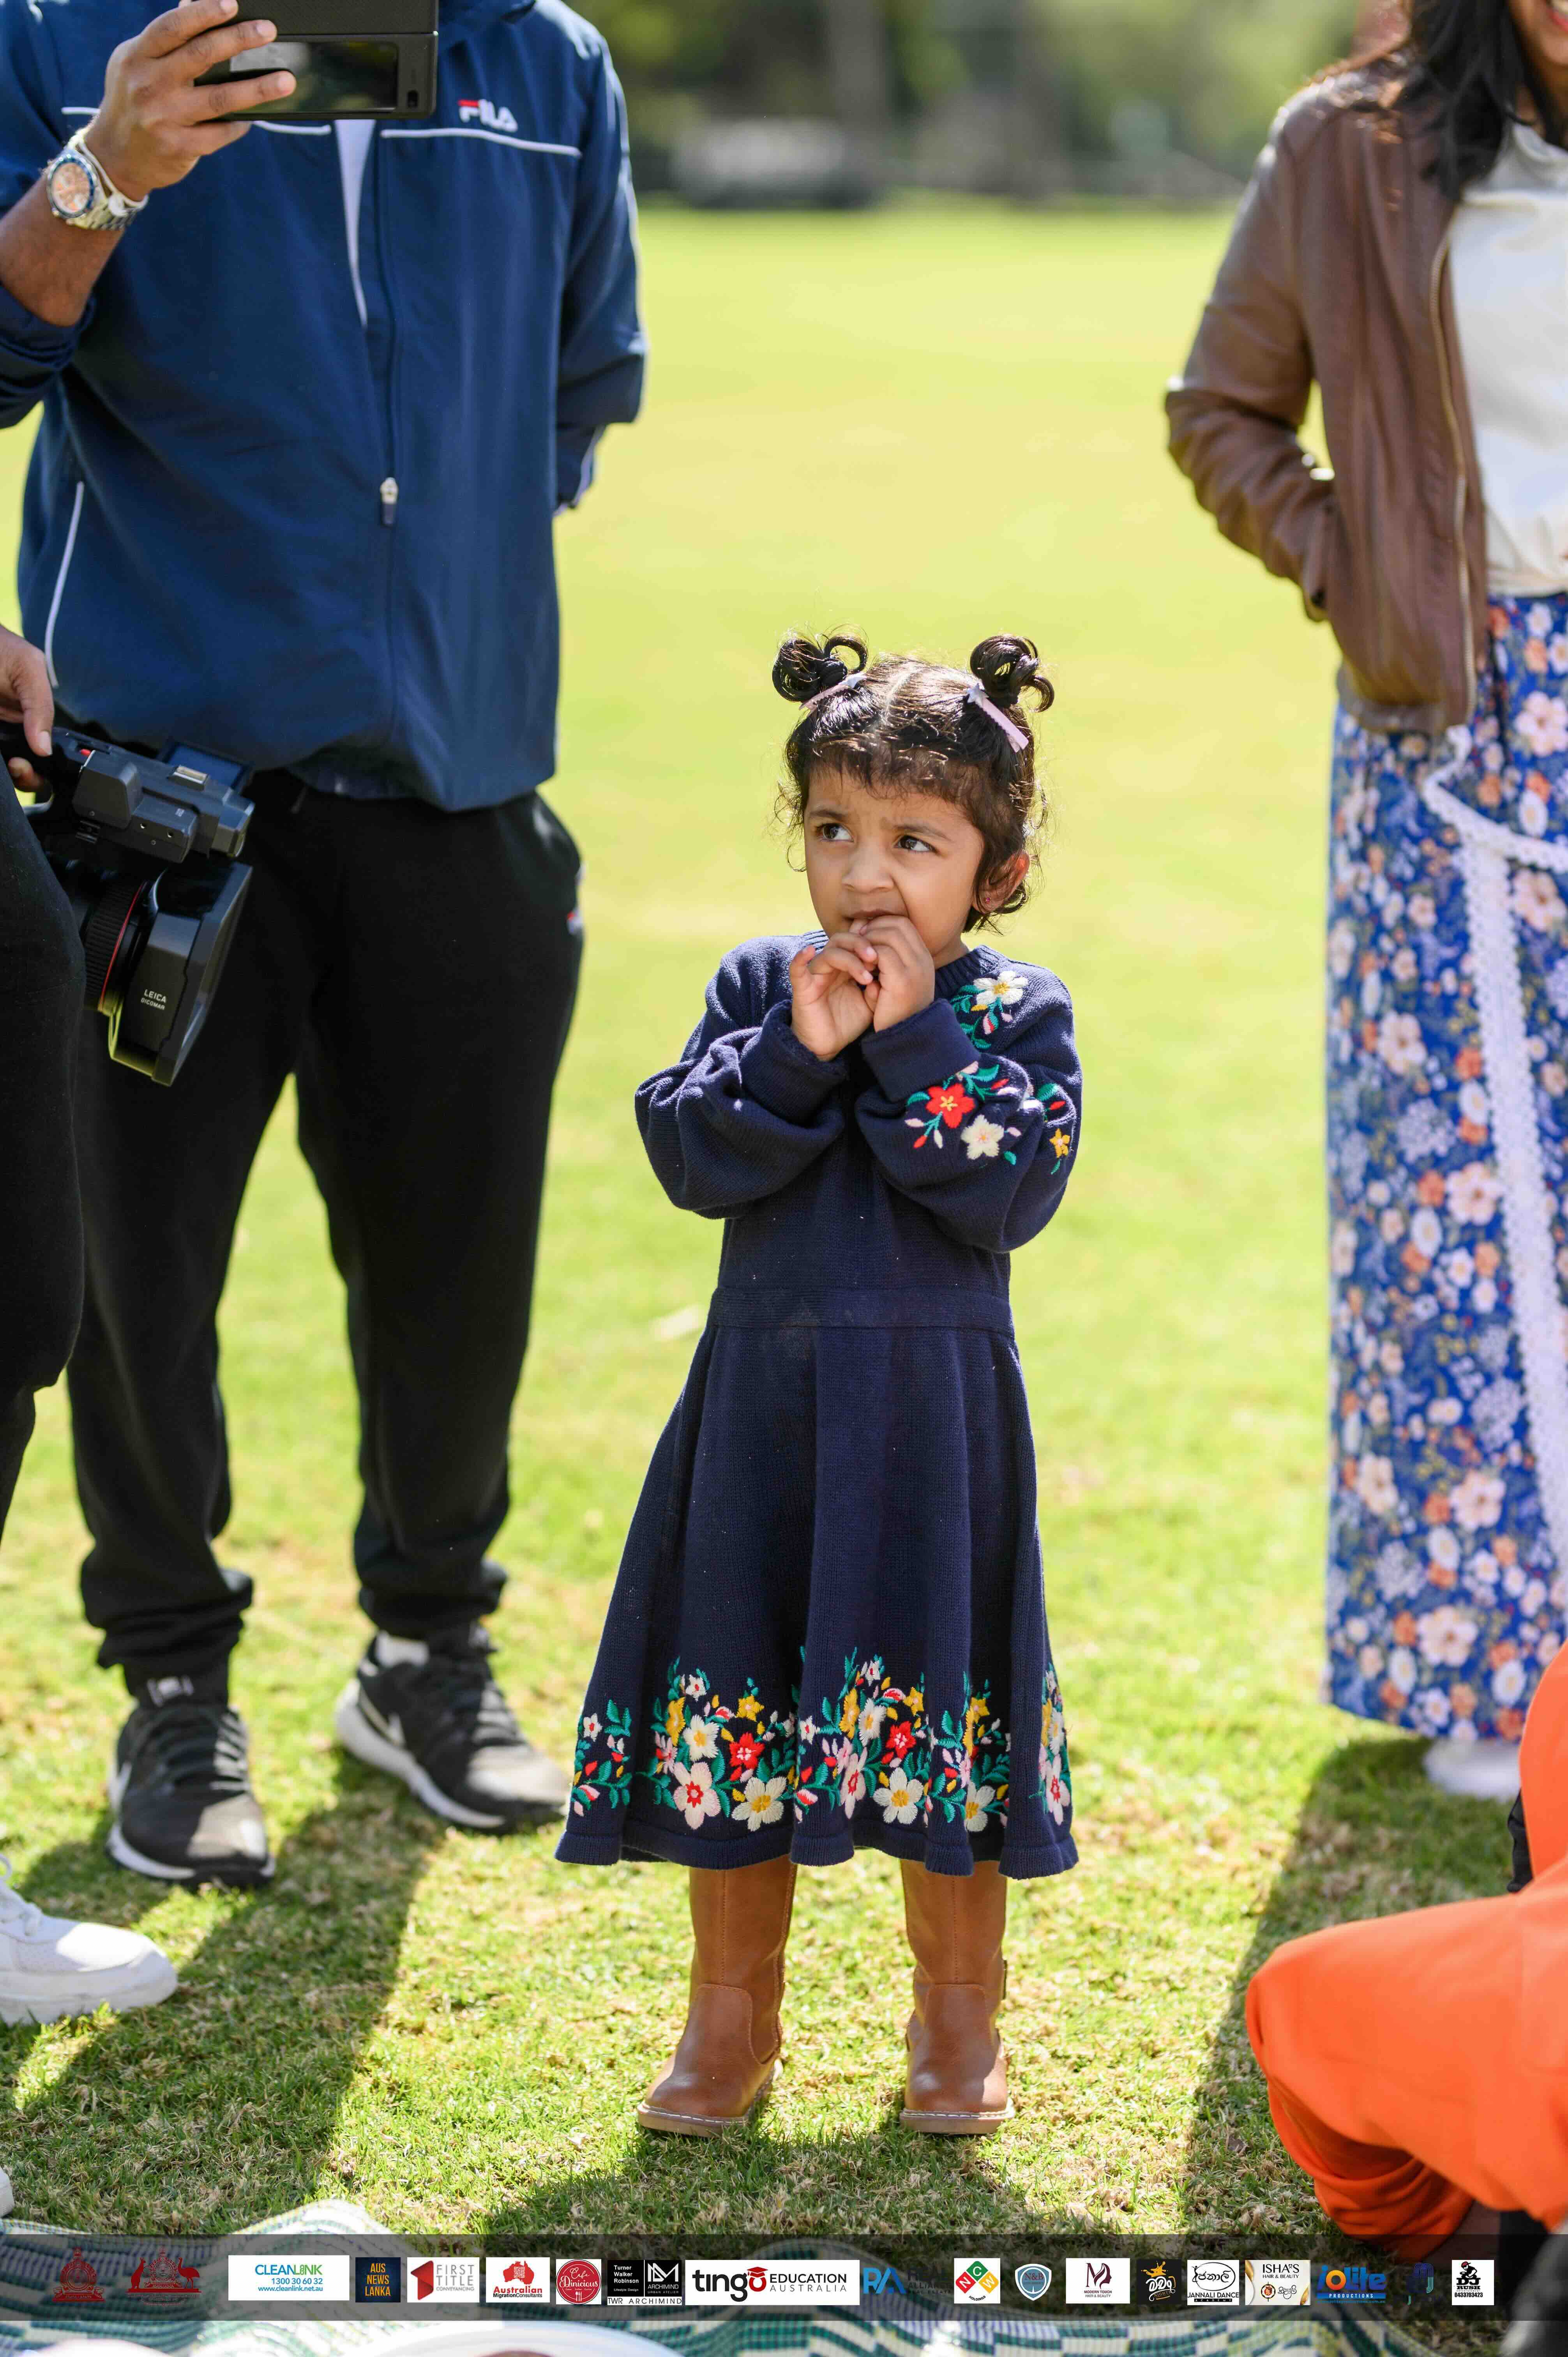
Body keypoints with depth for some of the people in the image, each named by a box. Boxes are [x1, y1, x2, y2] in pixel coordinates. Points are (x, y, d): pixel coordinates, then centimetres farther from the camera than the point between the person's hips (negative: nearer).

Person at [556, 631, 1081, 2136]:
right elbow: (692, 1161, -8)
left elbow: (1011, 1195, -17)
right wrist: (799, 1050, -18)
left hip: (932, 1406, -2)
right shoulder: (760, 989, 4)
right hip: (762, 1397, 3)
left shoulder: (1018, 1014, -3)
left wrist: (915, 1040, -18)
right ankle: (731, 2019, 24)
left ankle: (956, 2018, 22)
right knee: (737, 1705, 9)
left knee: (933, 1705, 4)